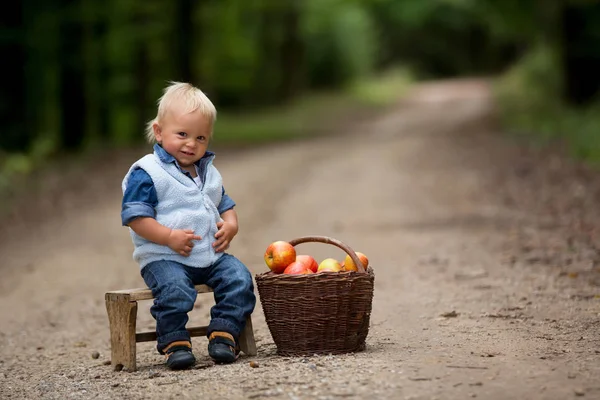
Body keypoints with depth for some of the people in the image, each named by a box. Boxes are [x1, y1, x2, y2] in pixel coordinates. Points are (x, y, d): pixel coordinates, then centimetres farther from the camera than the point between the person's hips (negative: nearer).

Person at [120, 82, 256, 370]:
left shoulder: (209, 172, 17)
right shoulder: (147, 173, -7)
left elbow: (225, 204, 27)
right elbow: (135, 216, -12)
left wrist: (230, 226, 3)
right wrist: (169, 237, -22)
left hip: (211, 254, 6)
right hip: (164, 258, -6)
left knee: (239, 278, -16)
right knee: (174, 289, -34)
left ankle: (224, 332, -8)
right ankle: (174, 341, -18)